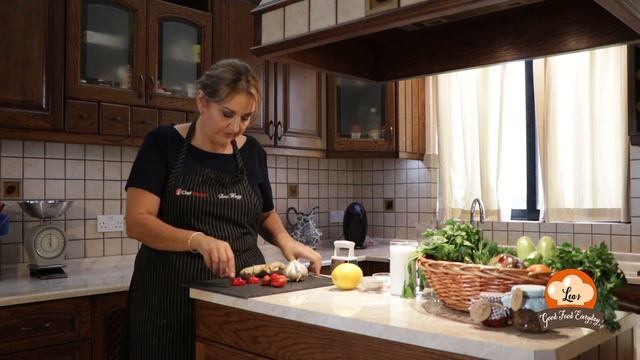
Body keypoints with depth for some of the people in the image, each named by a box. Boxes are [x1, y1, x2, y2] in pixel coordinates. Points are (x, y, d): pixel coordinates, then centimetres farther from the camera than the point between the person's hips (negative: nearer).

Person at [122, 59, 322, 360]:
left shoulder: (252, 152, 7)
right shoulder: (163, 144, -5)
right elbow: (137, 222, -12)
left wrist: (284, 240, -3)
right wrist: (198, 240, -28)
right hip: (174, 295, -3)